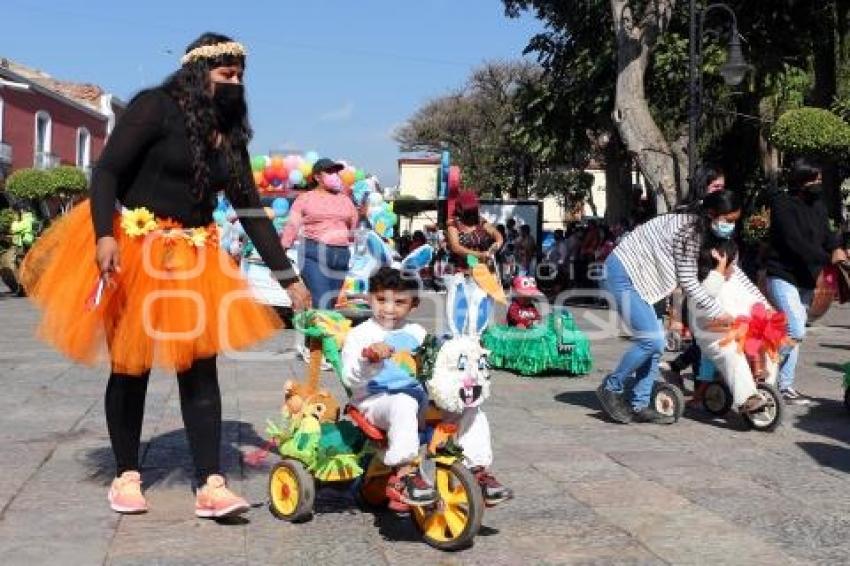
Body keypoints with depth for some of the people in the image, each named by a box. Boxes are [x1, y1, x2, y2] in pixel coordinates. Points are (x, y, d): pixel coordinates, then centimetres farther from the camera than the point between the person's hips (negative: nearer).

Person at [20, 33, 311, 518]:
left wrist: (288, 277, 2)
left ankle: (211, 486, -3)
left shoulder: (229, 136, 9)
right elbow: (107, 172, -14)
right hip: (131, 249, -5)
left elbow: (251, 210, 8)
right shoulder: (155, 107, -9)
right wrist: (104, 236, -30)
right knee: (131, 364, 3)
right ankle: (127, 476, 18)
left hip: (193, 257, 5)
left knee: (200, 366, -3)